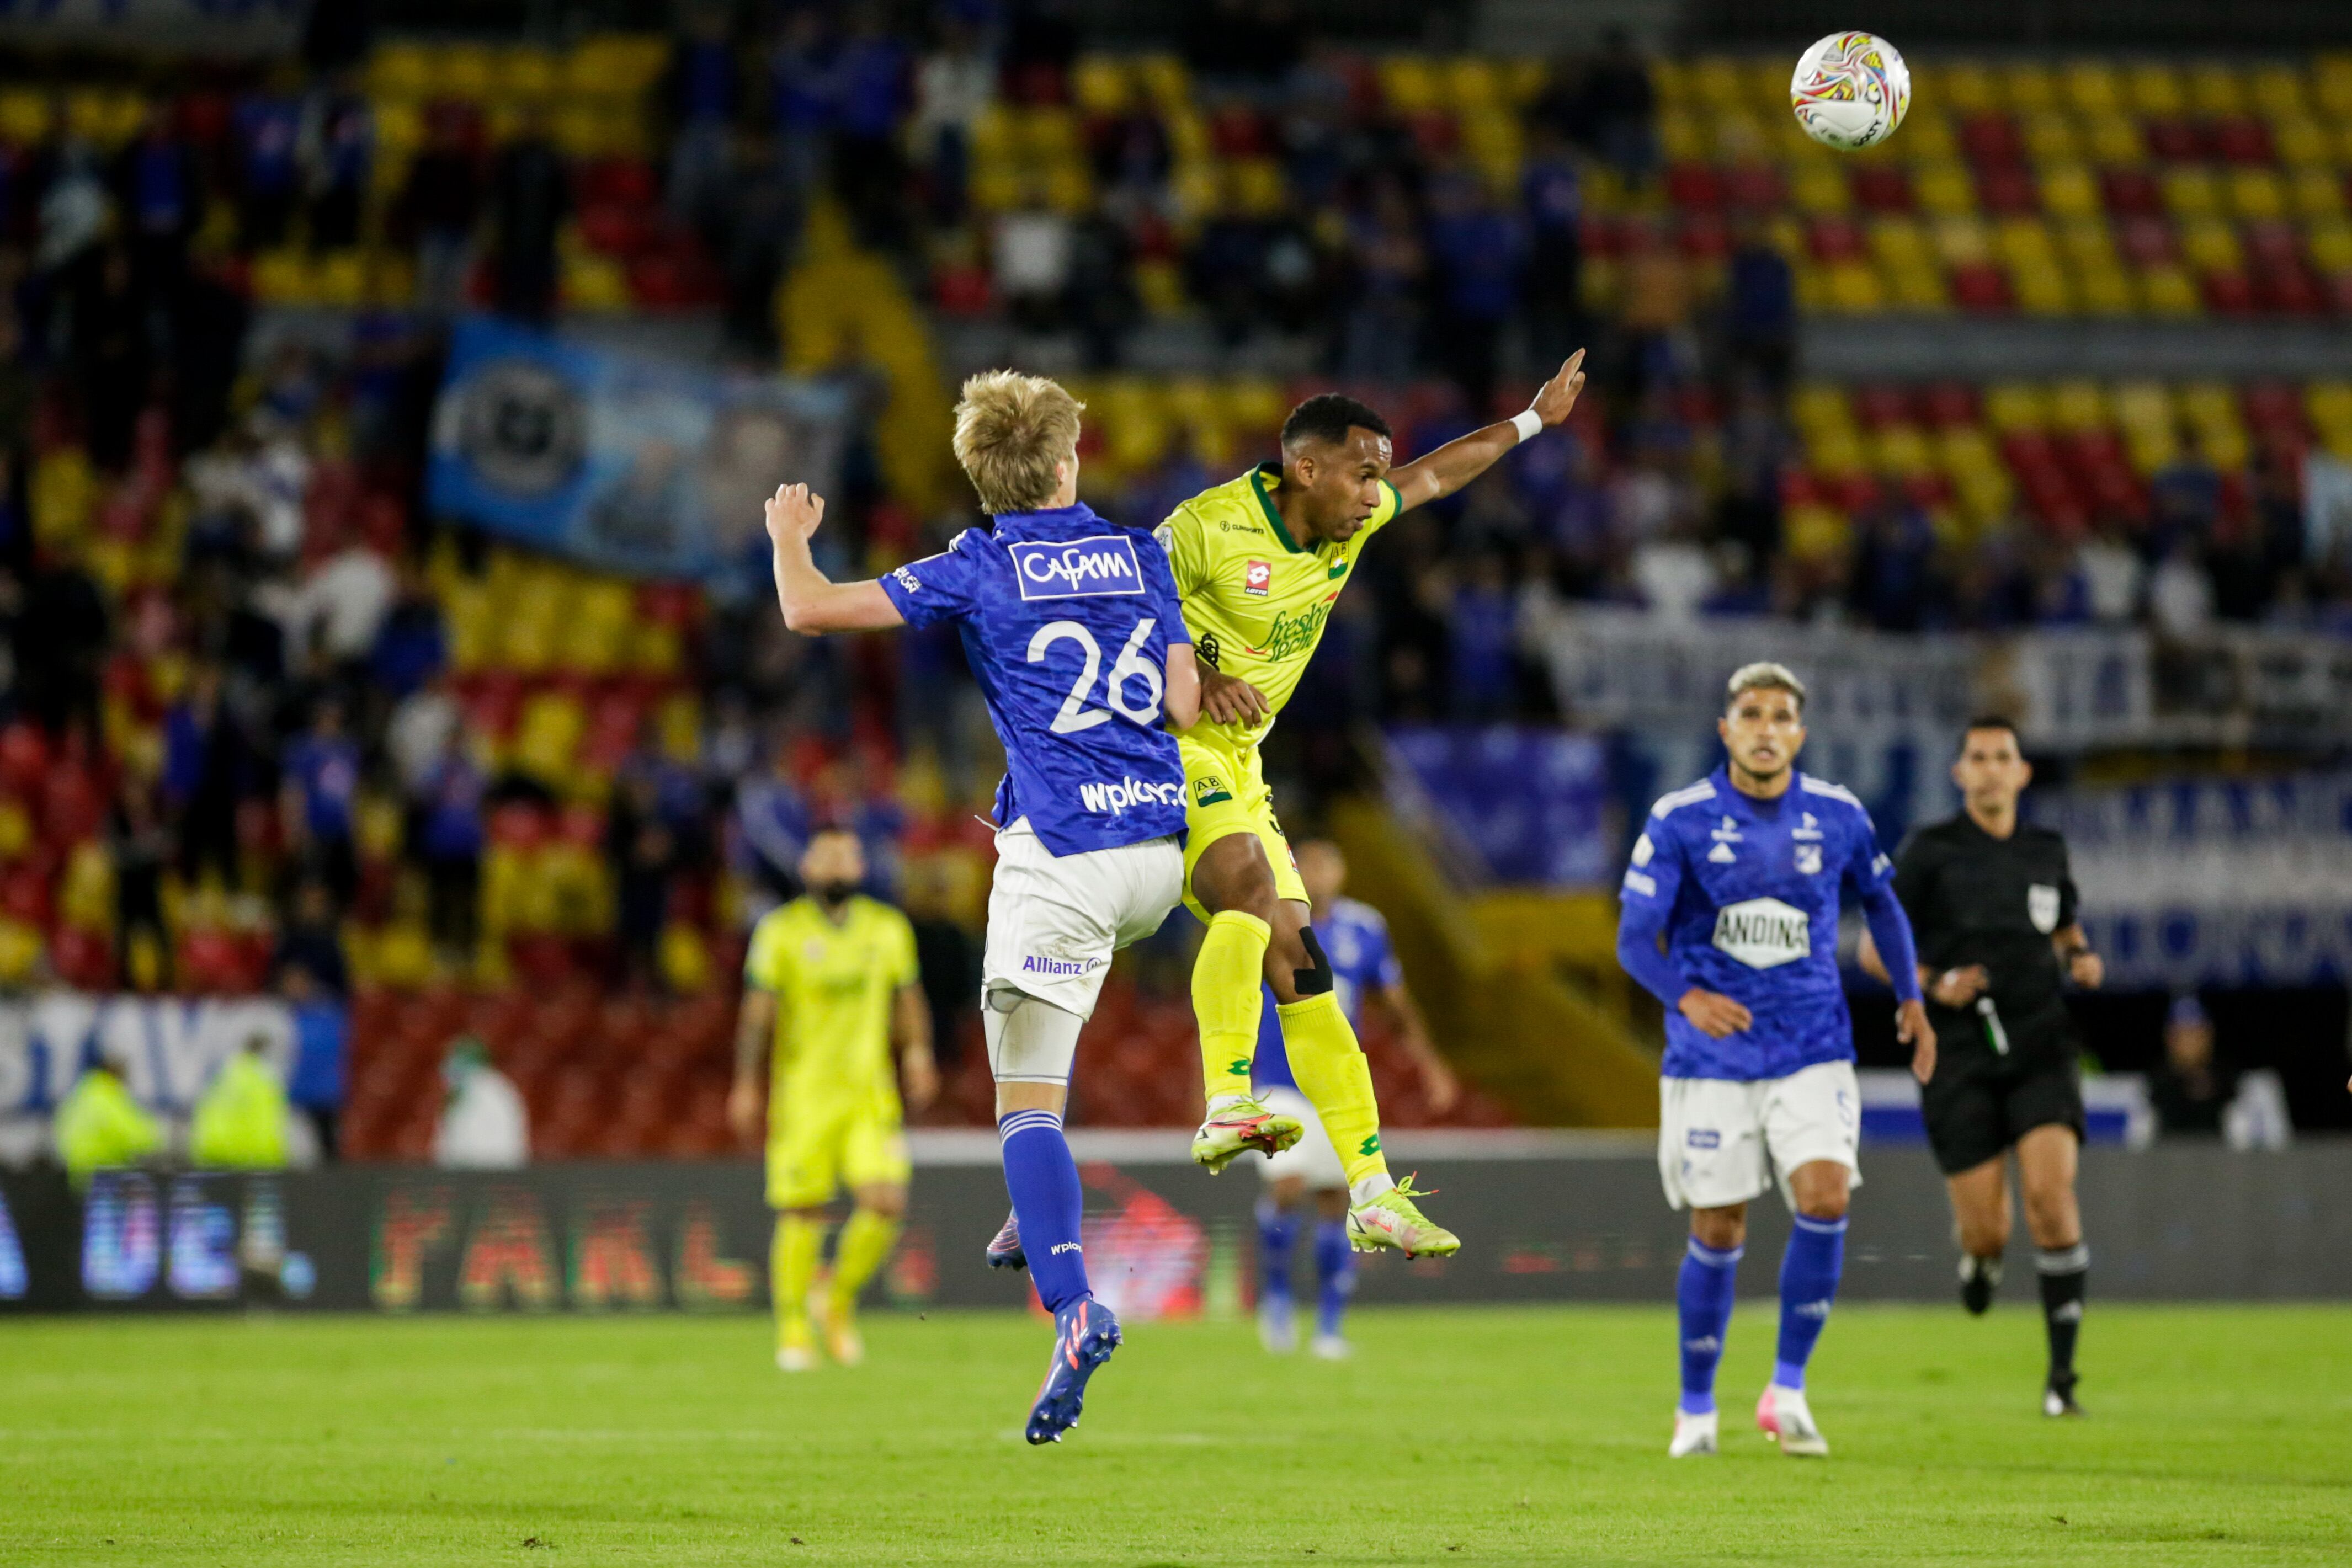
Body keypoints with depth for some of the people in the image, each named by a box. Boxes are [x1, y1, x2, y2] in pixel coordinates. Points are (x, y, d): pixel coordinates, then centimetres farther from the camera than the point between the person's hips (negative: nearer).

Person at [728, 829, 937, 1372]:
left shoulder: (888, 929, 9)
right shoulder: (781, 932, -1)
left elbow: (908, 998, 17)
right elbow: (757, 1011, -2)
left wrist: (918, 1053, 0)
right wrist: (746, 1087, -7)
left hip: (870, 1093, 3)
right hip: (802, 1095, -3)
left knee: (886, 1203, -12)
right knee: (802, 1215, -4)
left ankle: (841, 1302, 12)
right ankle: (793, 1331, 10)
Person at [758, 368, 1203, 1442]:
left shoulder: (978, 570, -2)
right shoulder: (1138, 554, 9)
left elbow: (810, 609, -4)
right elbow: (1184, 707, 7)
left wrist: (790, 538, 17)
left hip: (1061, 852, -5)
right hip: (1159, 846, 5)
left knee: (1026, 1095, -5)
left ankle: (1074, 1307, -24)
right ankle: (1042, 1213, 27)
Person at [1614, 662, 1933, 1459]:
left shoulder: (1837, 816, 1)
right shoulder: (1679, 820, -6)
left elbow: (1880, 901, 20)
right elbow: (1634, 938, -8)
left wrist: (1910, 997, 18)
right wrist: (1687, 997, -25)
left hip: (1812, 1051, 1)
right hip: (1712, 1059, -1)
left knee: (1824, 1198, -19)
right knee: (1718, 1232, 1)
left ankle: (1787, 1388, -6)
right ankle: (1696, 1408, 19)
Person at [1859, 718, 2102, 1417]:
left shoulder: (2047, 851, 10)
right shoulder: (1930, 850, -1)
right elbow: (1874, 948, 1)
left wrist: (2082, 958, 3)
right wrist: (1935, 985, -16)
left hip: (2041, 1048, 2)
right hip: (1960, 1056, -2)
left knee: (2051, 1190, -20)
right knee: (1987, 1232, -6)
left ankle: (2062, 1372, -14)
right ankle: (1979, 1254, 36)